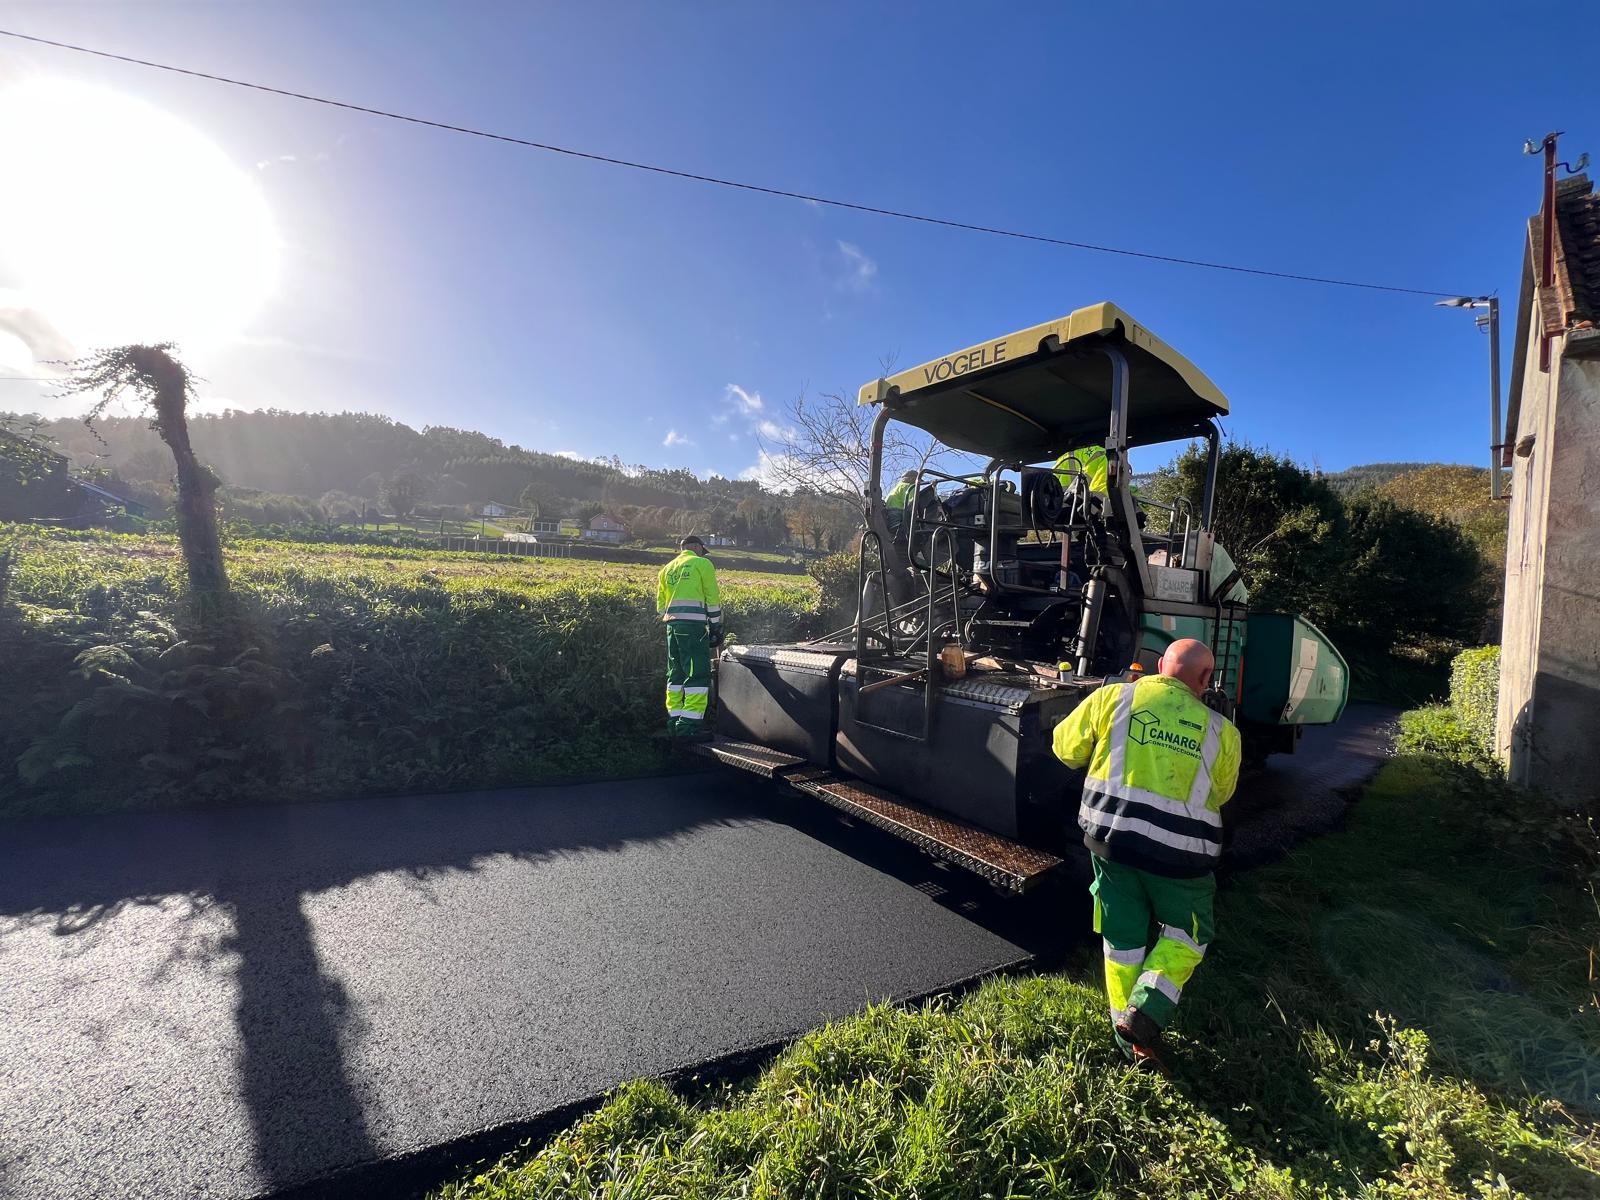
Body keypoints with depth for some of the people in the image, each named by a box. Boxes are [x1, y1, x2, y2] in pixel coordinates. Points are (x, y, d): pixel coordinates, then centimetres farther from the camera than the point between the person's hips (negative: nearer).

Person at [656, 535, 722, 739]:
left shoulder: (667, 568, 22)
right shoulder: (702, 563, 3)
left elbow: (661, 604, 21)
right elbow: (713, 599, -1)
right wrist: (716, 627, 4)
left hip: (672, 624, 7)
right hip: (694, 625, -7)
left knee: (676, 674, 14)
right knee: (698, 675, -5)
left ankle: (674, 722, 17)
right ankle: (690, 724, -10)